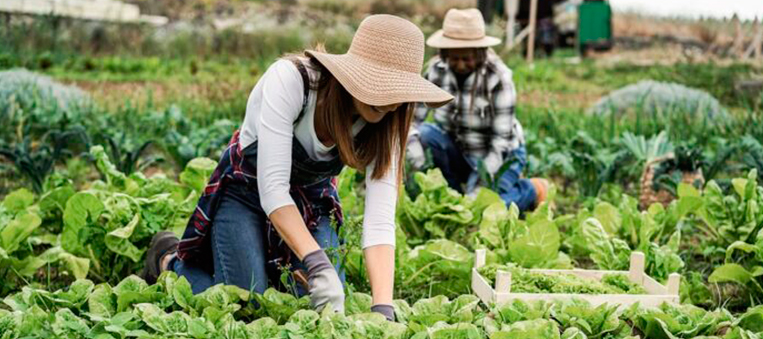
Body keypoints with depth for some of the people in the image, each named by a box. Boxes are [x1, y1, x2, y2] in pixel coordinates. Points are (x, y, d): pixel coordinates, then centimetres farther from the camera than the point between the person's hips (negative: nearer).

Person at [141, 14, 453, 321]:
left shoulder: (383, 127, -21)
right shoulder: (290, 79, -34)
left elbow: (380, 220, -28)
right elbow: (272, 187, -36)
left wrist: (383, 309, -40)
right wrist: (318, 264, -45)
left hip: (311, 201, 4)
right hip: (246, 190, -4)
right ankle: (171, 259, 15)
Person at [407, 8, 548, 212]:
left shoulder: (498, 78, -24)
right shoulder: (437, 70, -13)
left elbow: (501, 139, -24)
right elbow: (412, 116, -13)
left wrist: (482, 178, -32)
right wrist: (413, 142, -34)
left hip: (499, 155, -4)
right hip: (459, 151, 4)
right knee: (423, 133, -24)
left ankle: (531, 190, 7)